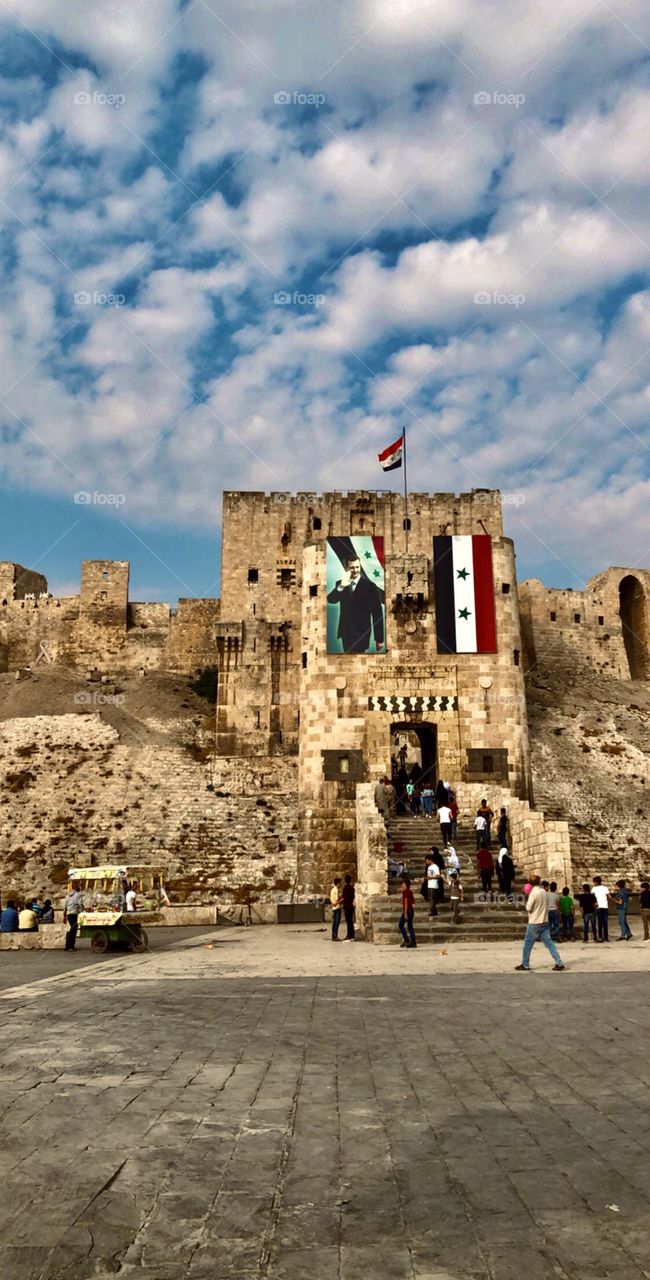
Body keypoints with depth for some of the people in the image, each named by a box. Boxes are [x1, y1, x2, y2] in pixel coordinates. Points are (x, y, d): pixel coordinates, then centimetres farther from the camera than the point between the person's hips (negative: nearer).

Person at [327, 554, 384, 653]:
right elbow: (331, 600, -12)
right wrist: (341, 586, -30)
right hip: (346, 632, 4)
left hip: (361, 634, -4)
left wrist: (379, 639, -8)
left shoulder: (370, 586, -9)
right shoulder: (340, 584, 4)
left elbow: (377, 614, -8)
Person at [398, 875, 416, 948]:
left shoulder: (405, 892, -13)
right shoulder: (410, 891, 13)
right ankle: (413, 942, 5)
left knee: (401, 925, -1)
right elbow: (413, 902, 19)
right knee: (410, 926, 8)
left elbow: (406, 902, -19)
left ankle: (406, 940, -8)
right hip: (411, 910, 9)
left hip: (407, 911, -9)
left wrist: (405, 912, -20)